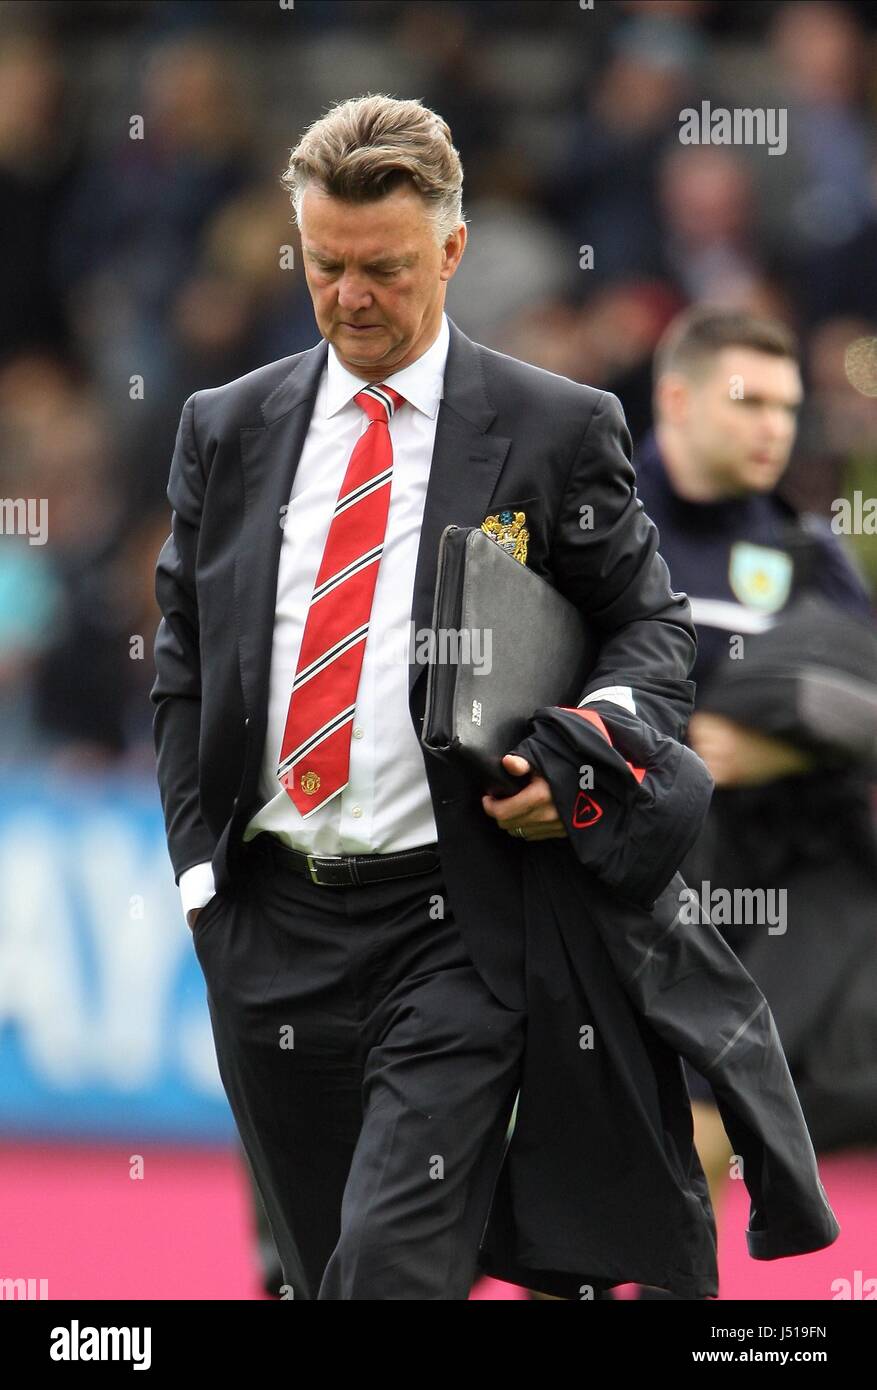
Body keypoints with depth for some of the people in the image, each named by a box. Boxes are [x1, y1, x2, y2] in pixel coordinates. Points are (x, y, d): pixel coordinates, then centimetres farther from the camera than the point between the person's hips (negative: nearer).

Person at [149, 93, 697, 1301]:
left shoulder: (556, 430, 1)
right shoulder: (228, 430, 11)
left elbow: (654, 625, 8)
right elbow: (182, 667, 16)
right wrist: (200, 867, 5)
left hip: (452, 927, -4)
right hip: (266, 921, 4)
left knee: (395, 1267, -16)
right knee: (315, 1272, 10)